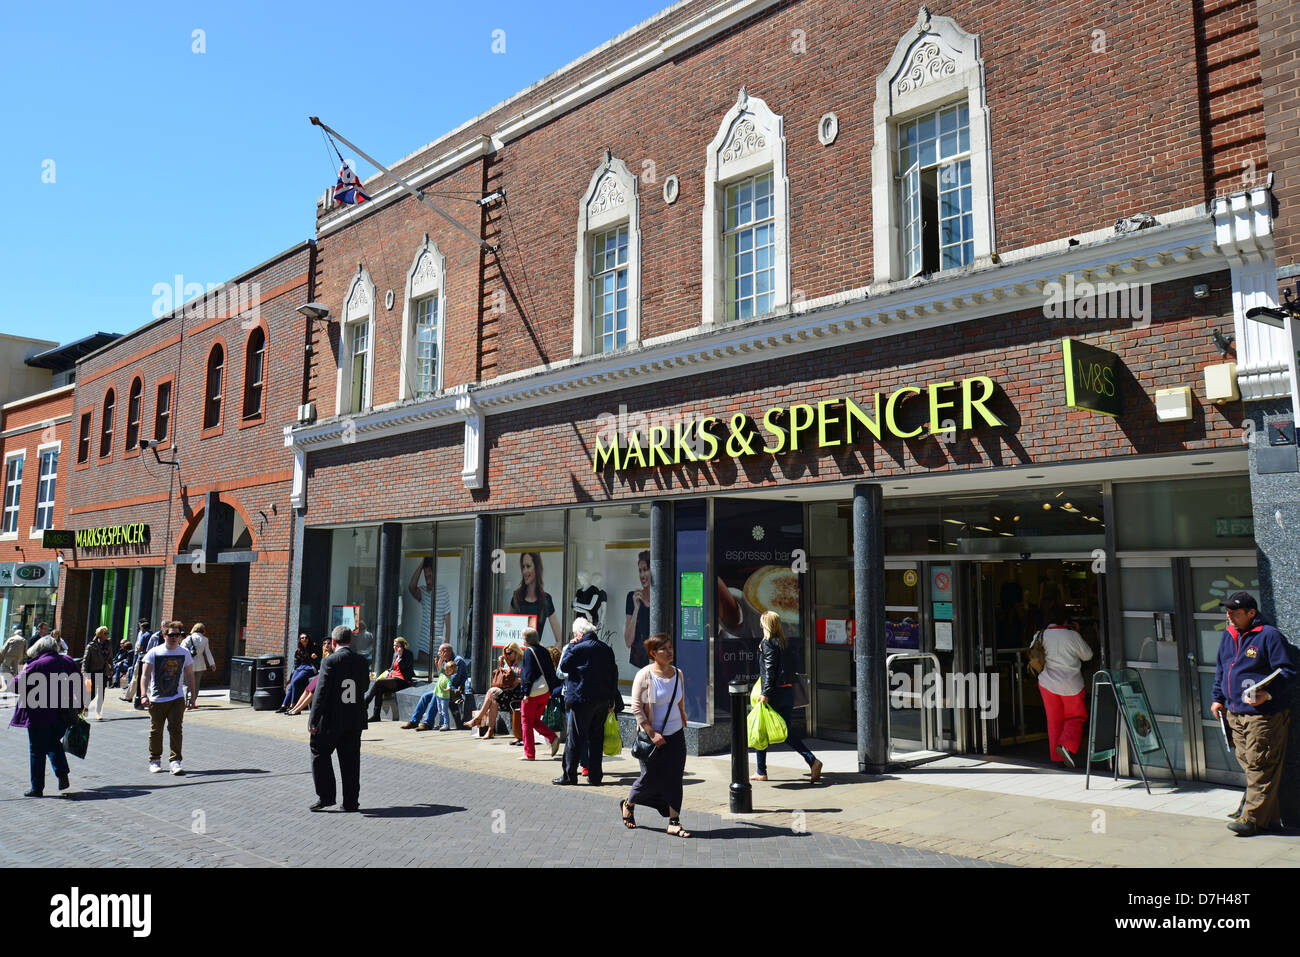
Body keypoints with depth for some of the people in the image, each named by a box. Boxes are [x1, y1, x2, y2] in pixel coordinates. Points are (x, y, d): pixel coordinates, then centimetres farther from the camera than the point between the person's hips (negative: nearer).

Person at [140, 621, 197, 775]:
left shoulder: (184, 653, 3)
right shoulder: (154, 653, -5)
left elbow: (189, 675, 12)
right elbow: (145, 675, -10)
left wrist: (193, 696, 10)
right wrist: (143, 695, -22)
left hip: (177, 699, 1)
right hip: (156, 699, -1)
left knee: (176, 729, -8)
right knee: (156, 731, 10)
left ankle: (176, 761, -6)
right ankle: (155, 761, 25)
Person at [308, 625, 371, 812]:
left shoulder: (330, 662, -12)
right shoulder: (362, 662, 3)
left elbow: (321, 692, -15)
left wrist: (313, 720, -12)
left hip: (332, 719, -5)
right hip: (355, 720, 5)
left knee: (320, 754, 13)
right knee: (350, 760, 10)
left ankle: (326, 797, 9)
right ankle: (351, 802, 14)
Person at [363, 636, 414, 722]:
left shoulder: (408, 654, -4)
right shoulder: (395, 654, 19)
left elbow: (403, 667, -16)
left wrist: (400, 655, -17)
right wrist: (388, 671, 8)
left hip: (402, 680, -8)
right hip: (394, 677, 8)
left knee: (378, 682, -21)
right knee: (379, 690, -19)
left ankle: (365, 703, -10)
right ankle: (376, 715, -20)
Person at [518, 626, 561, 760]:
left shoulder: (528, 651, -9)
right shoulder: (544, 651, 12)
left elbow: (529, 673, -15)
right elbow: (551, 671, 13)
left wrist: (526, 692, -15)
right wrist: (550, 691, 17)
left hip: (533, 692, -7)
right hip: (545, 691, 7)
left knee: (527, 722, 4)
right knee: (535, 720, 18)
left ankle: (529, 754, 5)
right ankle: (553, 738, -2)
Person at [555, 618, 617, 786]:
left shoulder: (578, 648, -11)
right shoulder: (607, 649, 8)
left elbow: (564, 666, 0)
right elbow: (614, 675, 11)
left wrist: (570, 646, 6)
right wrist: (611, 701, 15)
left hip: (581, 700, -6)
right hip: (602, 701, 6)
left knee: (574, 738, 2)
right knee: (596, 738, 11)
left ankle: (569, 775, 6)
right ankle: (595, 775, 13)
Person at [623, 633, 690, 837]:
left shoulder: (678, 673, 5)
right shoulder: (644, 675, -13)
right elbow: (636, 708, -14)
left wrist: (684, 726, 17)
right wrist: (652, 733, -17)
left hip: (676, 735, 5)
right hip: (652, 736, -5)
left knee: (674, 778, 2)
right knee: (651, 778, 2)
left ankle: (674, 822, 9)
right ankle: (628, 805, 30)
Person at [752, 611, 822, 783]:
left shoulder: (767, 643, -10)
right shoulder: (784, 643, 12)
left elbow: (769, 671, -17)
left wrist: (765, 693, -19)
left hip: (774, 692, -7)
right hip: (788, 690, 7)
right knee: (786, 731, 10)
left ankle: (761, 773, 14)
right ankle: (812, 761, -3)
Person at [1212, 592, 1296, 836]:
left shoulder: (1269, 636, -11)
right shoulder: (1228, 636, 12)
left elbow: (1287, 671, -12)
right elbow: (1221, 669, 23)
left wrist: (1267, 694, -23)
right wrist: (1218, 698, 19)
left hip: (1264, 714, -8)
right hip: (1235, 713, 8)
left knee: (1259, 765, -3)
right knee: (1246, 761, 13)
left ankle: (1253, 817, 3)